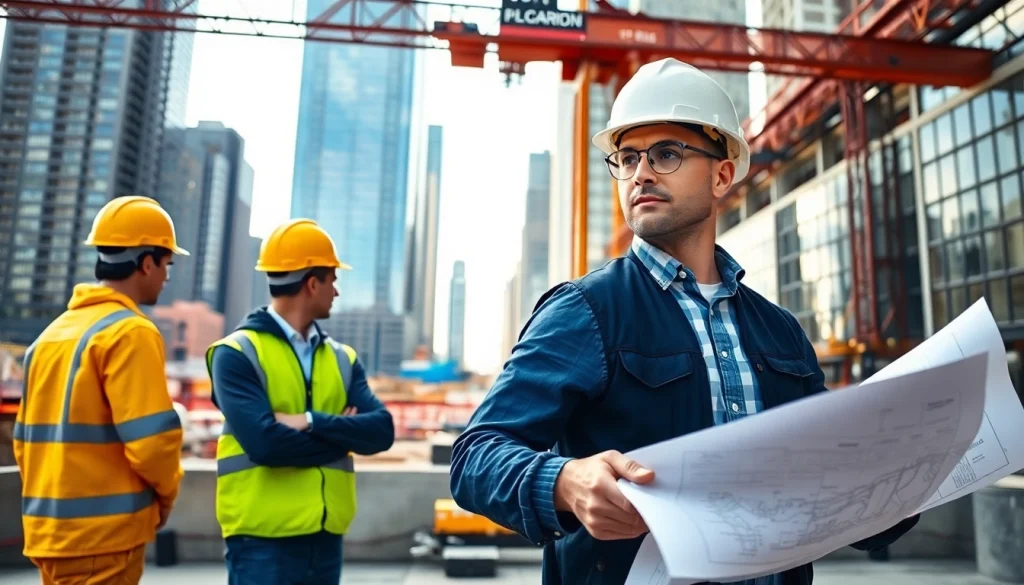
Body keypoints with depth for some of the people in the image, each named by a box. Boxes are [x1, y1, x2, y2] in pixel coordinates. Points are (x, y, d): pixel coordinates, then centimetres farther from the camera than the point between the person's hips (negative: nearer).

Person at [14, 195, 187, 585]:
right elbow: (150, 438, -21)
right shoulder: (131, 332, -14)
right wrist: (166, 493, -3)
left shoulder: (53, 332, 12)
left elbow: (25, 436, 15)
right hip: (102, 533, -8)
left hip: (49, 530, 8)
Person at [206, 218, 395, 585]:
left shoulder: (342, 359, 8)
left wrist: (311, 422, -18)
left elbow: (381, 432, -4)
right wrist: (343, 436, -9)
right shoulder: (236, 354, -9)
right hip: (263, 538, -6)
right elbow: (264, 442, -22)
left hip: (325, 537, 6)